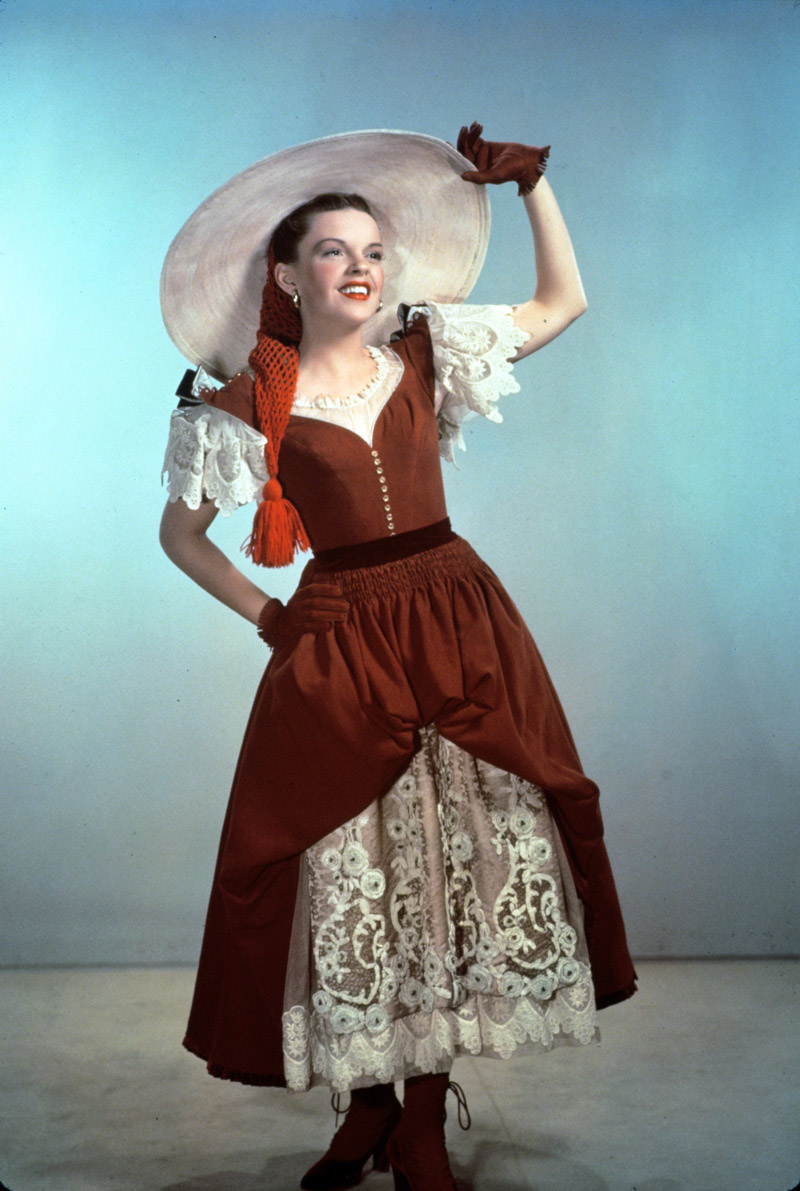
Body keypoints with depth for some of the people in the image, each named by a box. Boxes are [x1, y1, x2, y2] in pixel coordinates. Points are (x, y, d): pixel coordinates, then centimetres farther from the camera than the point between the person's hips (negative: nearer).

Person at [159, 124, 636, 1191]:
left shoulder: (426, 359, 9)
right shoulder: (247, 405, 1)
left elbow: (565, 301, 17)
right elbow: (181, 533, 11)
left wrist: (530, 181, 12)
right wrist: (266, 615, 4)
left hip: (460, 627, 2)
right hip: (337, 646, -2)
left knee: (458, 861, 2)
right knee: (348, 873, 2)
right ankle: (369, 1105, 25)